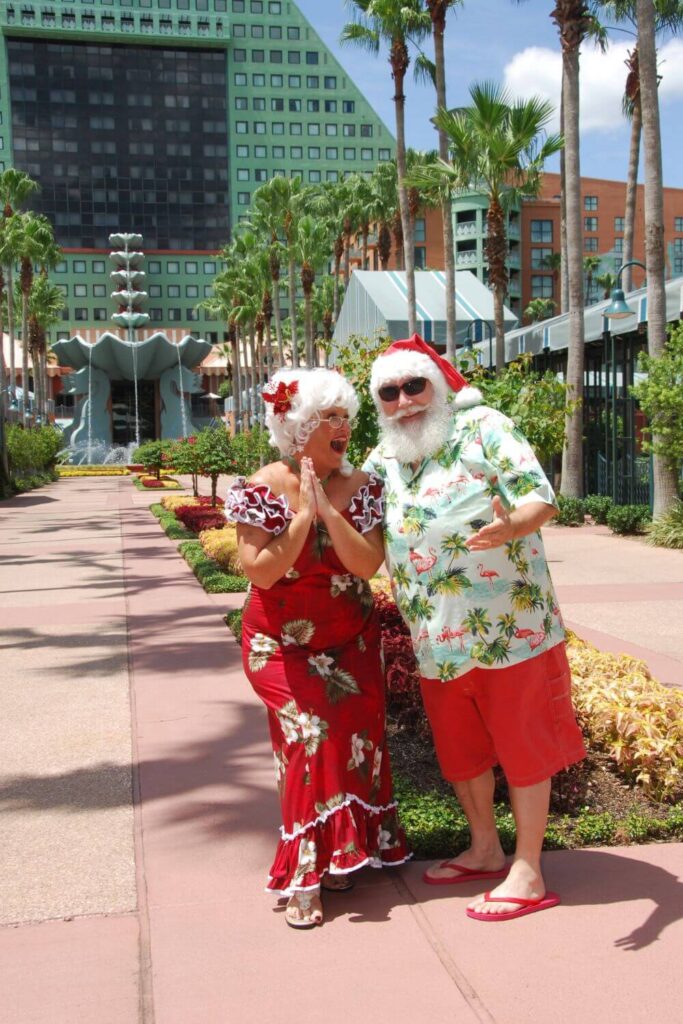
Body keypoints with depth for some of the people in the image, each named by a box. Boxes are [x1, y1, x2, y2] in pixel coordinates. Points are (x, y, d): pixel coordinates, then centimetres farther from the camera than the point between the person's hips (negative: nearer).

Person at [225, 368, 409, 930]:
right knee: (311, 731, -15)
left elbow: (368, 564, -15)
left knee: (356, 735, -3)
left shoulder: (361, 486, -5)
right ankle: (305, 873, -2)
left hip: (351, 641, 3)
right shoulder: (262, 489, -12)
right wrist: (303, 513, -24)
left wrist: (329, 510, -24)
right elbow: (261, 572, -20)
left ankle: (342, 852, 20)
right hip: (282, 645, -3)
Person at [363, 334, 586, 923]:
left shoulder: (482, 428, -10)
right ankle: (485, 850, 37)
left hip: (509, 628, -6)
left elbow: (543, 498, -18)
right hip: (437, 641, 7)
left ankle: (527, 875, 16)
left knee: (522, 747, 5)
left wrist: (512, 526, -37)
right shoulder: (383, 460, 8)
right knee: (459, 750, 18)